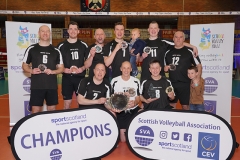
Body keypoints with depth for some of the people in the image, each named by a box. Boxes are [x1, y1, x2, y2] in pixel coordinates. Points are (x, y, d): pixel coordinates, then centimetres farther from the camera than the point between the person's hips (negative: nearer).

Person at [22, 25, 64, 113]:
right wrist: (31, 71, -12)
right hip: (36, 85, -1)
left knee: (52, 110, 9)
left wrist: (52, 71, -11)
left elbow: (61, 68, 9)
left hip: (52, 85, 2)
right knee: (35, 111, 2)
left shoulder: (56, 51, 7)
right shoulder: (31, 49, 3)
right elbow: (24, 65, 9)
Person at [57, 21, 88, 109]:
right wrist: (64, 69, -13)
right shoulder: (61, 45, 3)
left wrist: (82, 69, -9)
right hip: (67, 77, -1)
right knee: (67, 103, 5)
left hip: (80, 77, 1)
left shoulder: (83, 45, 6)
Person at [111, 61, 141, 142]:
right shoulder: (114, 81, -3)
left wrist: (134, 103, -18)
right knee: (123, 139, -10)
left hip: (134, 110, 3)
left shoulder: (136, 81, 4)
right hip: (121, 111, -3)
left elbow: (138, 98, 6)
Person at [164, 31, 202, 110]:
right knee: (171, 106, 11)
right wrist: (165, 68, -3)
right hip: (171, 83, 4)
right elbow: (165, 66, 20)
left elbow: (199, 65, 0)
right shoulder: (168, 52, 10)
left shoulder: (190, 52, -2)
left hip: (185, 84, -3)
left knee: (185, 106, 5)